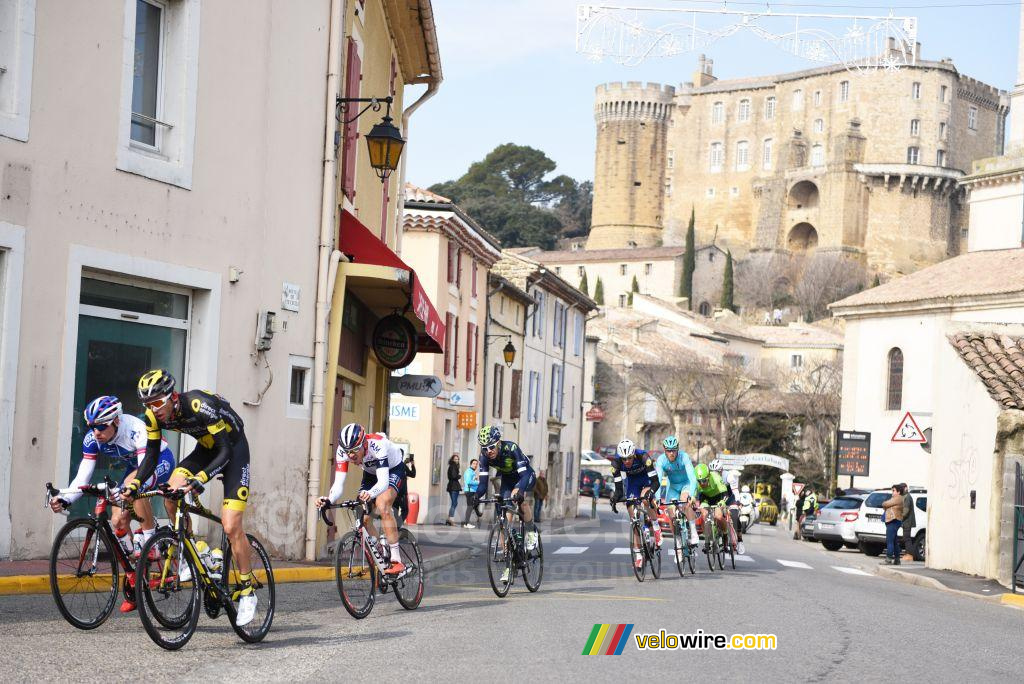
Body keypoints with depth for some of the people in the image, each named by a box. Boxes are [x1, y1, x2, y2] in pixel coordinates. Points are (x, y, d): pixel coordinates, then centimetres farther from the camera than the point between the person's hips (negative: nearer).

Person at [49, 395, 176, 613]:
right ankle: (135, 582, 6)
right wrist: (65, 500, -38)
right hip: (133, 468, 6)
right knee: (118, 521, -7)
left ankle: (149, 536, -20)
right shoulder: (91, 440, -19)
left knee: (132, 483, -38)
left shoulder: (137, 430, -35)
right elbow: (83, 476, -20)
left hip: (160, 461, -6)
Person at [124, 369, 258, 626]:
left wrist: (200, 479, -48)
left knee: (231, 526, -15)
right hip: (206, 449, 6)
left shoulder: (201, 406, -34)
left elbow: (225, 452, -35)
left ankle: (248, 591, -1)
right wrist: (134, 484, -23)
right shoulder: (155, 416, -15)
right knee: (171, 493, -20)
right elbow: (151, 456, -6)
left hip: (233, 449, -6)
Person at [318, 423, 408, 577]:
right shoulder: (342, 451, -28)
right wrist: (328, 500, -52)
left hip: (393, 470, -6)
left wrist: (370, 494, -68)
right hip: (371, 473, 6)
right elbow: (338, 484, -31)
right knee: (363, 517, -7)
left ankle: (396, 561, -27)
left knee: (382, 506, -29)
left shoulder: (377, 445, -41)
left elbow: (383, 481, -48)